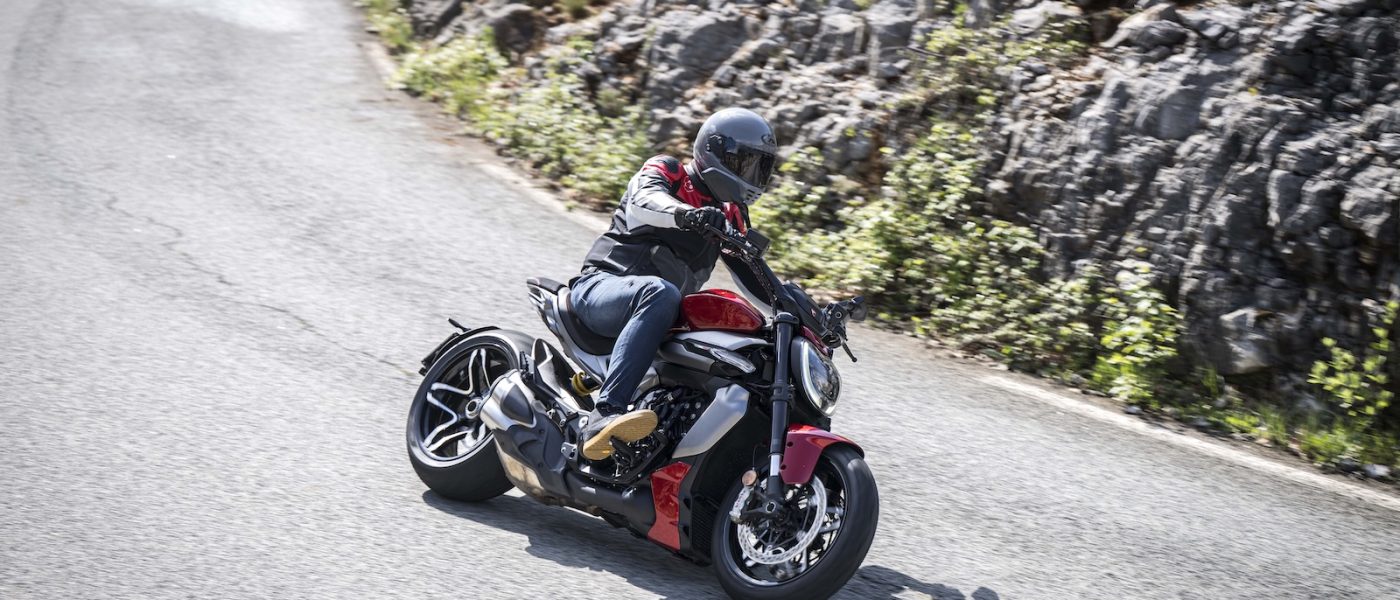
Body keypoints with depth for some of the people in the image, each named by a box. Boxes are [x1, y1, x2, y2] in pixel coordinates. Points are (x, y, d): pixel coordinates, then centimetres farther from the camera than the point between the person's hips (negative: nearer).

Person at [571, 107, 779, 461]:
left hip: (671, 319, 7)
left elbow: (754, 280, 22)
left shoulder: (731, 215, 20)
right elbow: (644, 201, -23)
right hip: (603, 285, -7)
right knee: (660, 293, -40)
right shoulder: (664, 172, 0)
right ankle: (604, 415, -50)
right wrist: (685, 214, -45)